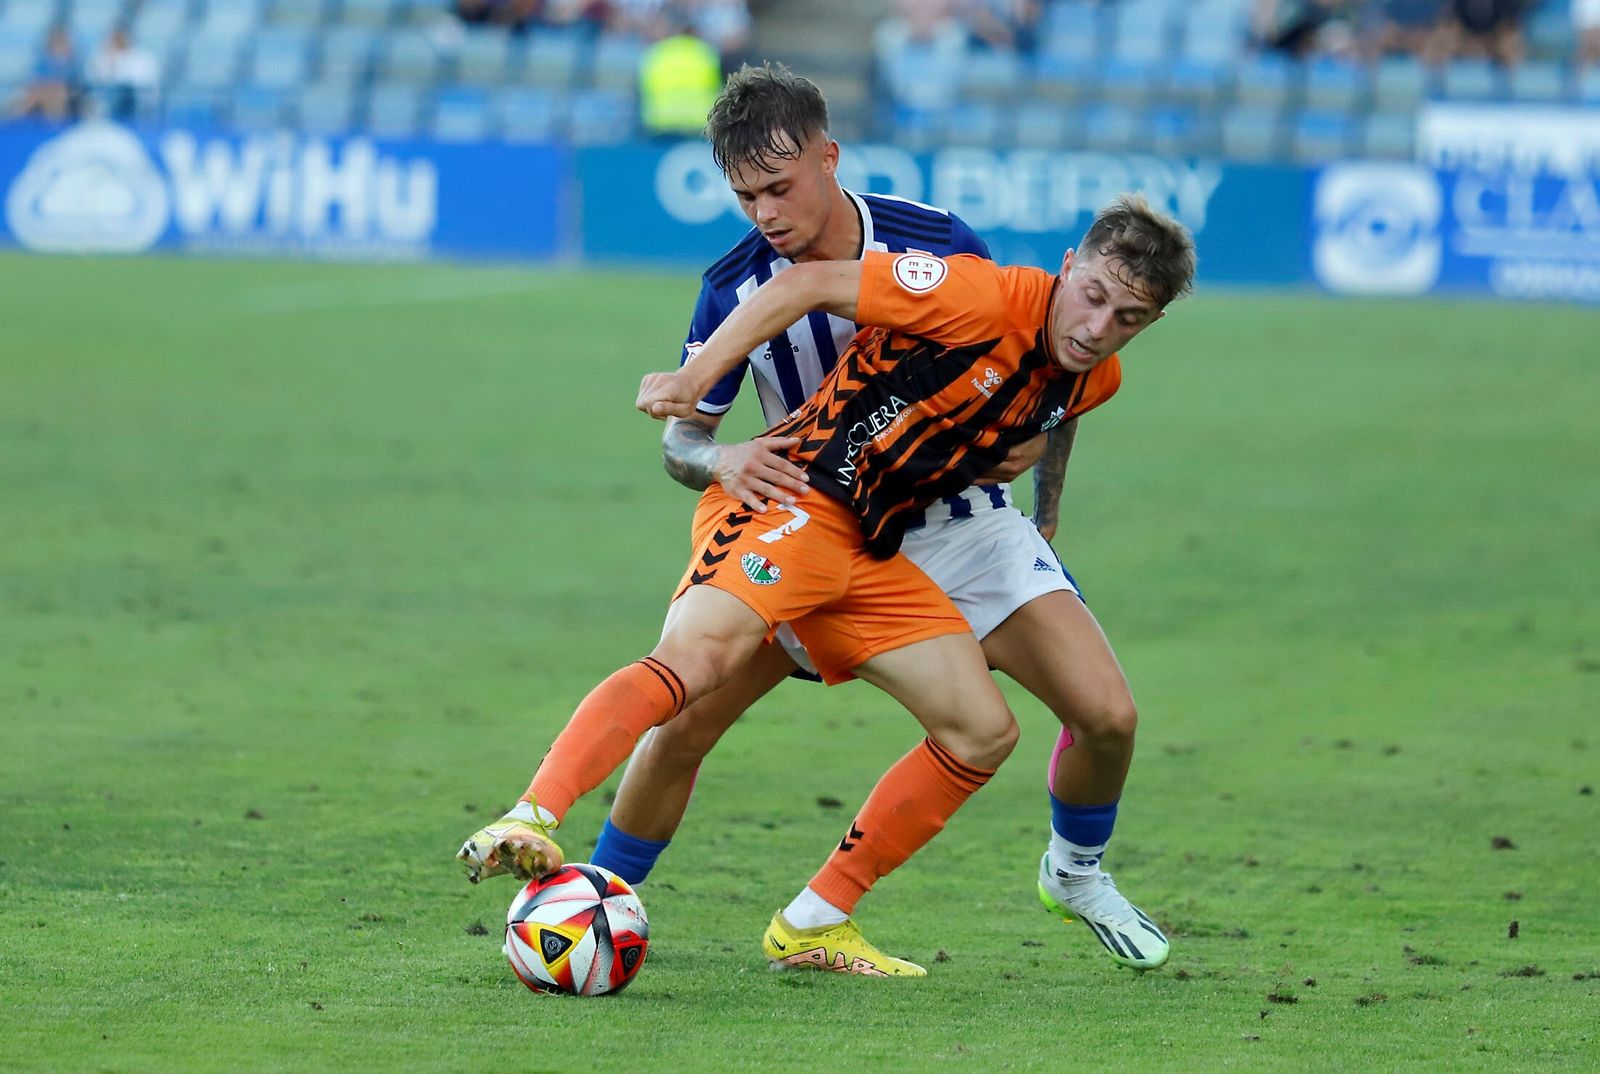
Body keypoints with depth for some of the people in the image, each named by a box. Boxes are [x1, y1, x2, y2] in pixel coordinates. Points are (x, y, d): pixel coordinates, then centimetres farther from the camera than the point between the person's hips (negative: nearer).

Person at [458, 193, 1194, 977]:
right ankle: (529, 821, -44)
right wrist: (694, 378, -16)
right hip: (791, 499, -8)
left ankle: (812, 925, 9)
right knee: (697, 656, -33)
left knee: (983, 733, 4)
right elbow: (805, 285, -13)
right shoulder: (984, 298, -16)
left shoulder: (1092, 381, 7)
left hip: (873, 551, 8)